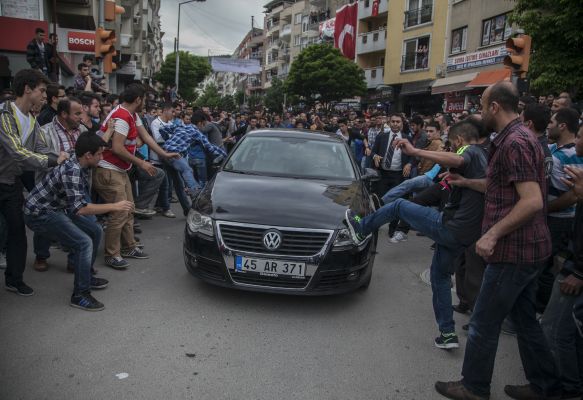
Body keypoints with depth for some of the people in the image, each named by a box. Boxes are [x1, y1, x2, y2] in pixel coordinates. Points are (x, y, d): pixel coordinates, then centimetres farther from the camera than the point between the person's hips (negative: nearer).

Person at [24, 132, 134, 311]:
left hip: (56, 209, 10)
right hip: (39, 214, -10)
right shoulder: (71, 171, -28)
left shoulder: (79, 165, 0)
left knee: (95, 231, 11)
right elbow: (79, 208, -34)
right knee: (84, 242, -20)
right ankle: (80, 295, -10)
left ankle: (85, 276, 25)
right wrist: (114, 206, -29)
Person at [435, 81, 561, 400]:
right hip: (527, 248, 10)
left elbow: (532, 201, -26)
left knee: (483, 323, 4)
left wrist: (493, 233, -25)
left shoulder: (514, 142, -20)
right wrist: (466, 182, 20)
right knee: (525, 318, 19)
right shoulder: (516, 137, 13)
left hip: (514, 250, -10)